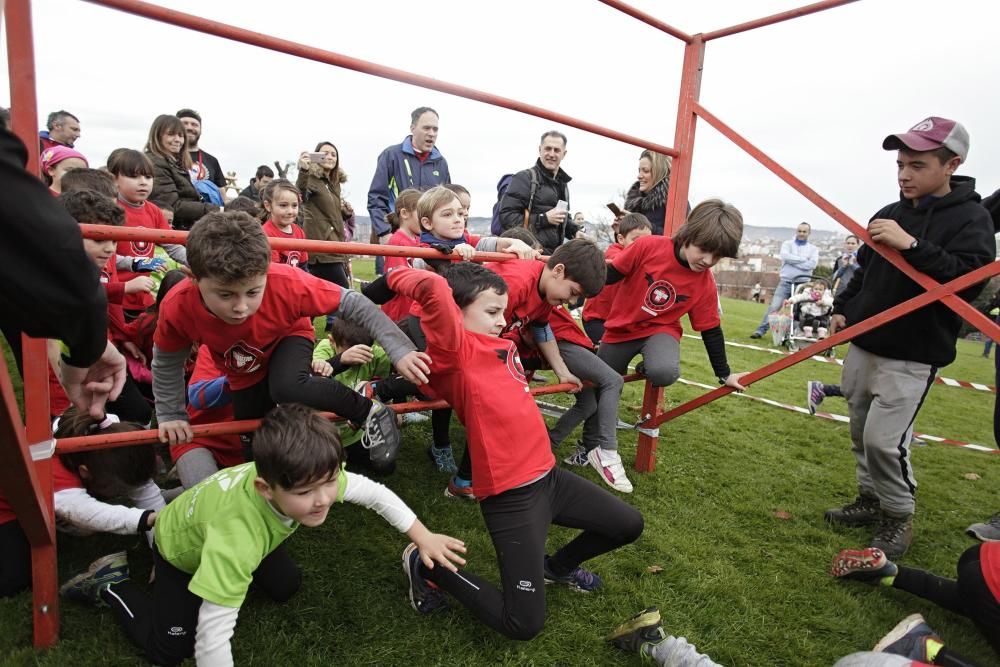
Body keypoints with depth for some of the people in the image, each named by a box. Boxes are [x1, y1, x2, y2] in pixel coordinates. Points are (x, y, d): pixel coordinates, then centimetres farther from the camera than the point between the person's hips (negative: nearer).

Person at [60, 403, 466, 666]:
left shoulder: (308, 478, -33)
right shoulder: (237, 534, -50)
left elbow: (375, 493, -18)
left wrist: (423, 537, -18)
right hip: (180, 544, -5)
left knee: (286, 588, 5)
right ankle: (110, 583, 15)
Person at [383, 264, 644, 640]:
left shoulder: (502, 346, 10)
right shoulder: (456, 351, -16)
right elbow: (434, 288, -32)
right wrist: (396, 277, -16)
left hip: (547, 475, 9)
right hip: (511, 495, -9)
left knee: (629, 525, 20)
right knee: (524, 625, -6)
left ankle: (556, 566, 42)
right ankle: (427, 564, 11)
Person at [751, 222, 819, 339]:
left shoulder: (813, 249, 8)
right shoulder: (787, 244, 8)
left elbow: (812, 264, -10)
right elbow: (785, 256, -13)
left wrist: (792, 261, -10)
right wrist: (803, 259, -11)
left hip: (802, 284, 1)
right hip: (785, 282, -1)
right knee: (773, 307, -7)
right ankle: (760, 330, -3)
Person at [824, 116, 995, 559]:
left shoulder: (971, 220, -8)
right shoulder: (888, 215, 7)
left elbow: (967, 281, -22)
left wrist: (912, 245, -29)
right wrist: (843, 309, 8)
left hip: (912, 356, -6)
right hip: (863, 344, 6)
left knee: (885, 439, -9)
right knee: (861, 432, 14)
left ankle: (899, 517, 15)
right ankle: (872, 500, 33)